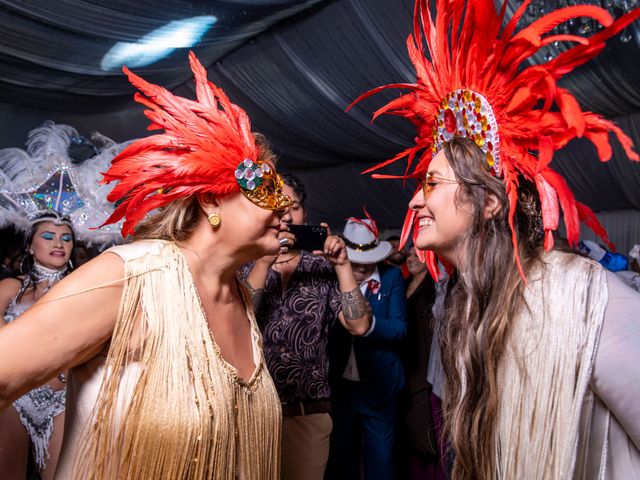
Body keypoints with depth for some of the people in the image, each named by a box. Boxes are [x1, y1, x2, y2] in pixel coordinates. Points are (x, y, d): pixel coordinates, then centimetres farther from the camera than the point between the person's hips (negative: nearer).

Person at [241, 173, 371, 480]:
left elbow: (358, 326, -7)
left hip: (309, 413, 1)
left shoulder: (322, 269, 2)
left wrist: (342, 264, -15)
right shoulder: (244, 266, 0)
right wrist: (264, 262, -24)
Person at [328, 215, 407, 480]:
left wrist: (368, 323, -28)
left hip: (379, 386, -1)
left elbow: (399, 329, -11)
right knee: (341, 455, 17)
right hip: (339, 383, 1)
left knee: (380, 458, 13)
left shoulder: (392, 276, -4)